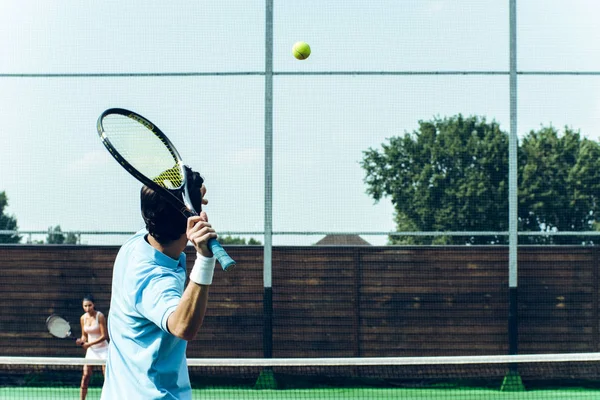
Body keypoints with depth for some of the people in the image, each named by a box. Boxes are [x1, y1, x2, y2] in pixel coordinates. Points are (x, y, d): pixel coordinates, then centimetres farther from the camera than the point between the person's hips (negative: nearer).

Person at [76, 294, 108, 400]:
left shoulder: (100, 316, -13)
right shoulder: (83, 318, 2)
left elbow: (104, 336, -14)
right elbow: (84, 335, 12)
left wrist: (90, 343, -20)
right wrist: (82, 341, -11)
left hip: (102, 349, -4)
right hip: (91, 350, 4)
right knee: (85, 376, -3)